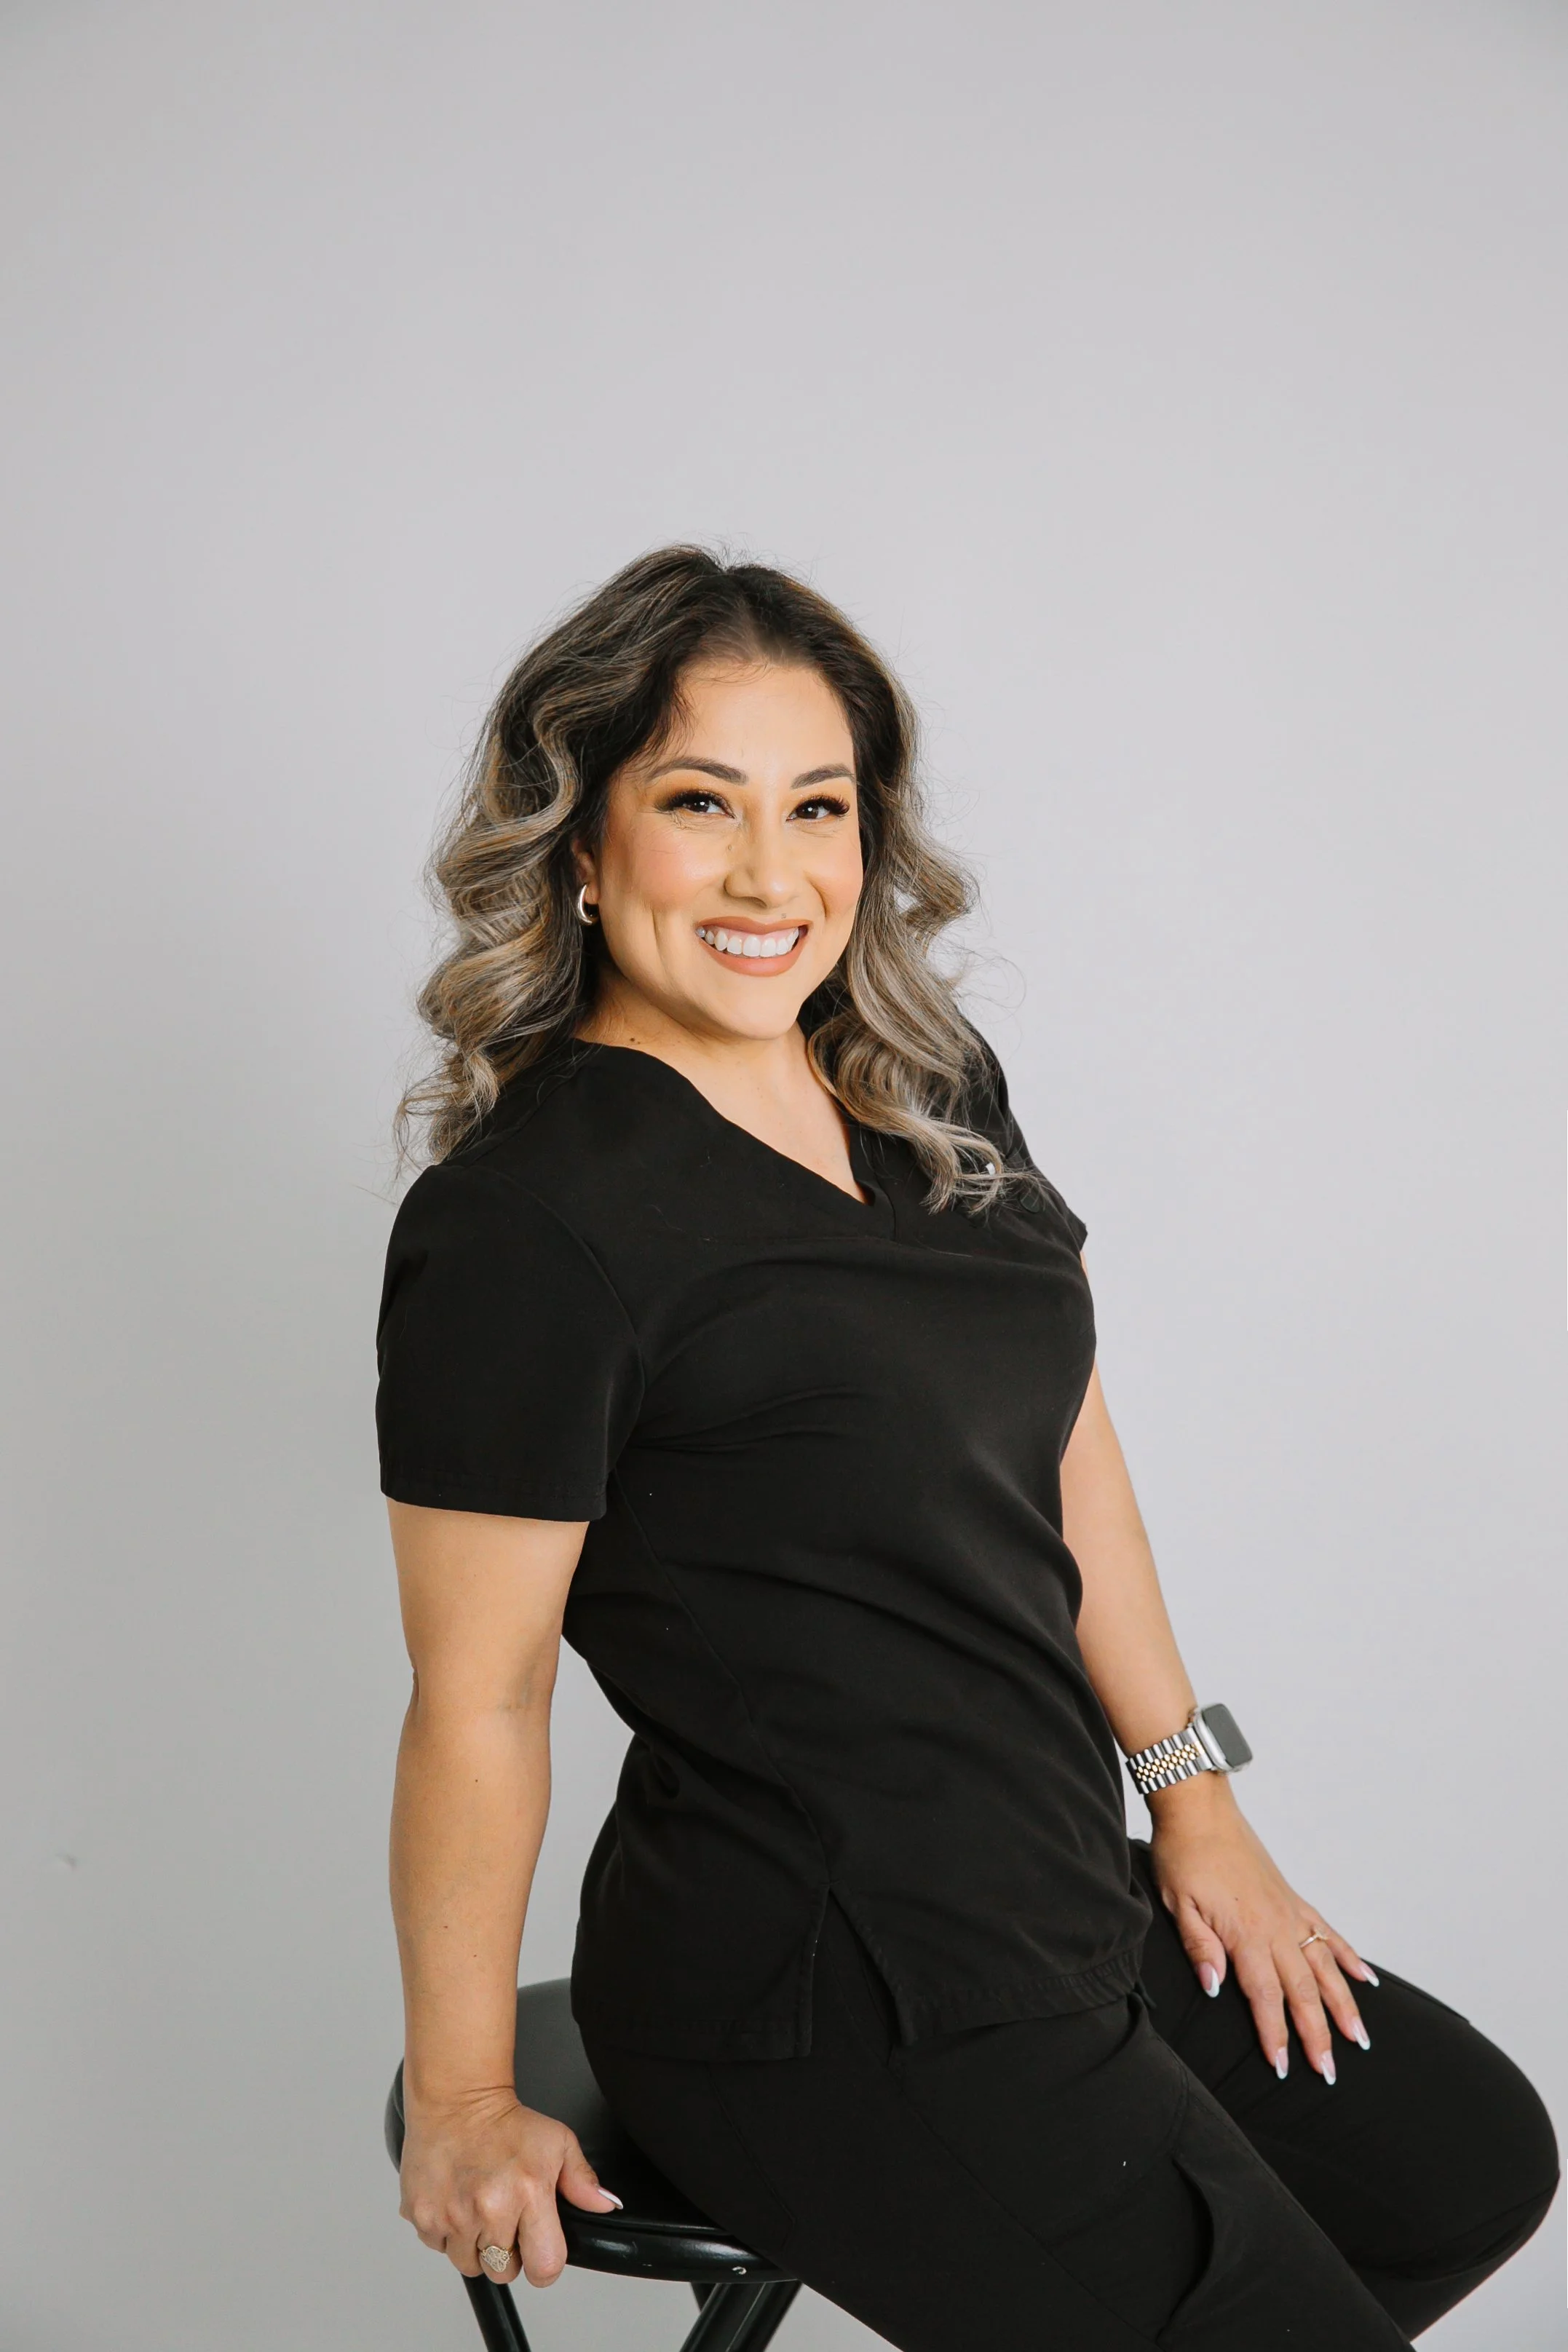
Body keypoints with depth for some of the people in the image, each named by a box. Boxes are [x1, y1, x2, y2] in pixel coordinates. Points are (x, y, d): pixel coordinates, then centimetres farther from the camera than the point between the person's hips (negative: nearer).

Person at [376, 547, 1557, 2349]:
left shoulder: (935, 1084, 4)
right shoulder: (523, 1218, -20)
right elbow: (477, 1698, -16)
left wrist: (1193, 1793, 12)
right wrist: (463, 2104, -9)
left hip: (1065, 1912, 9)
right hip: (818, 2016, -8)